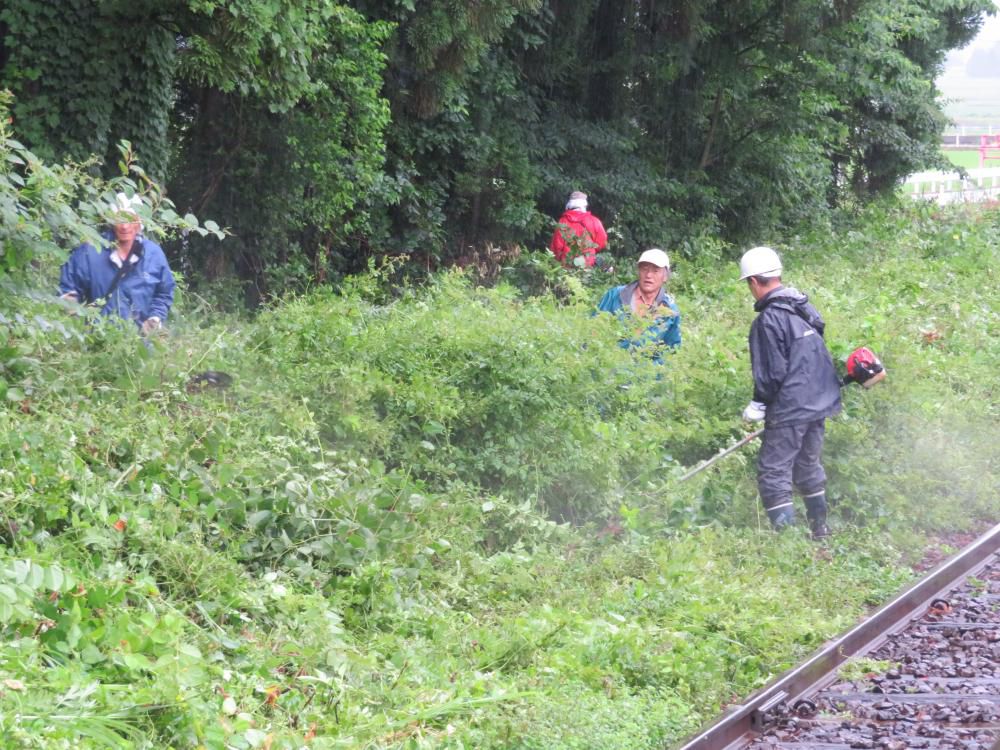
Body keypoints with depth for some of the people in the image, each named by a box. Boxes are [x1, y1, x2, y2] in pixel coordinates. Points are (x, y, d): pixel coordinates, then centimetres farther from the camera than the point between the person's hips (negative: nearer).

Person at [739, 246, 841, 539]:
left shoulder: (768, 321, -17)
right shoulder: (805, 308, 9)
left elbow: (772, 373, -17)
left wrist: (758, 405, -4)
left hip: (790, 408, -9)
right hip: (821, 403, 9)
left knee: (773, 473, -3)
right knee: (808, 466, 23)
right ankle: (820, 529, 30)